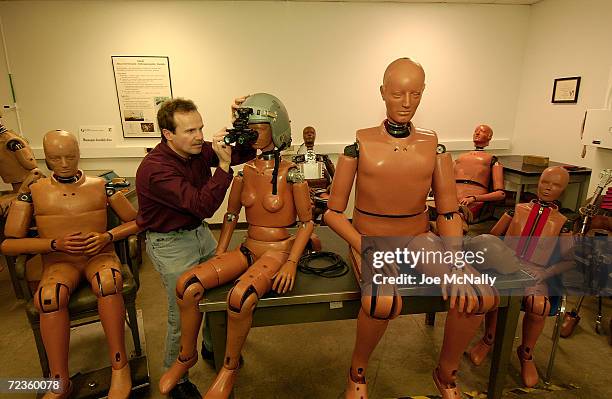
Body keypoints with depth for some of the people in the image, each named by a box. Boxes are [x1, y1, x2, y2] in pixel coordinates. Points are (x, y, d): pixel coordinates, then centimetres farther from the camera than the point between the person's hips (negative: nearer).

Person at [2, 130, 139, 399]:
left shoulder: (101, 186, 8)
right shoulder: (32, 192, 8)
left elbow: (135, 221, 9)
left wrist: (108, 237, -9)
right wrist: (56, 243, -11)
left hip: (100, 255, 0)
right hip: (59, 262, 1)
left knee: (107, 282, -37)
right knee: (49, 296, -35)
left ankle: (120, 365, -25)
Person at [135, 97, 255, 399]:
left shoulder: (198, 150, -6)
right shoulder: (155, 169, -26)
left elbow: (244, 154, 1)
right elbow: (203, 205, -33)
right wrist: (223, 164, -36)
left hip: (200, 232, 7)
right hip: (171, 243, -6)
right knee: (183, 316, 4)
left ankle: (214, 347, 42)